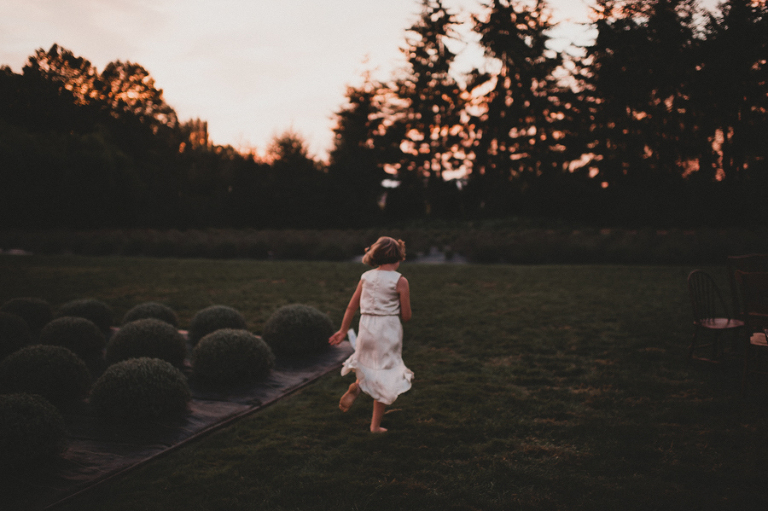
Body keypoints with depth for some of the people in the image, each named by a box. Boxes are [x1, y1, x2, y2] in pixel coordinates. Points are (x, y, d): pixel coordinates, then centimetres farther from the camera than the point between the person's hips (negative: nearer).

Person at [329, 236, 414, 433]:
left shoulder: (366, 277, 4)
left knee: (369, 369, 27)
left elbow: (351, 307, 8)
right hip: (389, 331, -4)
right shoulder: (400, 281, -9)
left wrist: (343, 331, 18)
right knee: (384, 378, 9)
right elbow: (406, 316, -7)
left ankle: (356, 387, -5)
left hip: (366, 328, 4)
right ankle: (376, 424, 14)